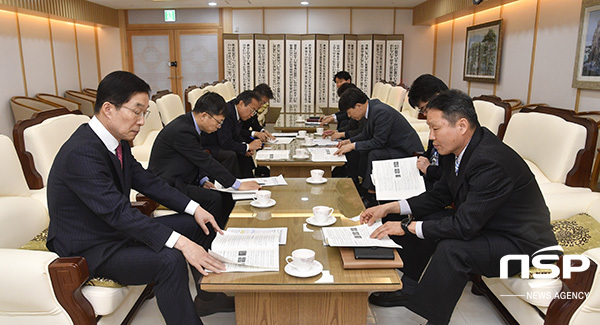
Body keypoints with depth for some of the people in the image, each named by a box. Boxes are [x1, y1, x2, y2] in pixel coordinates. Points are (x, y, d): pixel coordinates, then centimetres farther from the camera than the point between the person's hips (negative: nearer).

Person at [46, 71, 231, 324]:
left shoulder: (117, 140, -1)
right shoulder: (81, 153, -29)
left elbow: (145, 179, 6)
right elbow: (118, 212, -35)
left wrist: (194, 208, -2)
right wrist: (180, 243, -40)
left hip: (119, 228, 9)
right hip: (90, 250, -9)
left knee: (196, 225, 9)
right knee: (170, 261, -31)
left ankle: (207, 297, 24)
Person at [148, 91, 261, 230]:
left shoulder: (189, 123, 4)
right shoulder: (182, 130, -26)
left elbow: (199, 160, 13)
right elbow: (206, 161, -26)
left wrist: (203, 180, -4)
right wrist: (238, 185, -22)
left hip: (181, 180, 9)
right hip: (168, 186, -9)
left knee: (226, 195, 0)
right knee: (214, 198, -24)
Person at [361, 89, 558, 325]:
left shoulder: (491, 162, -32)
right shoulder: (460, 147, -5)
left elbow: (464, 226, -31)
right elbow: (439, 196, 5)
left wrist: (406, 227, -25)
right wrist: (390, 208, -3)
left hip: (520, 242, -9)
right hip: (482, 223, 10)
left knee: (451, 249, -31)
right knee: (423, 218, 5)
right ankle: (408, 290, 20)